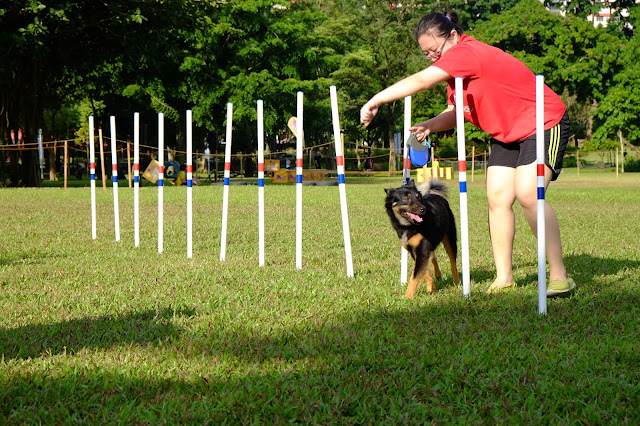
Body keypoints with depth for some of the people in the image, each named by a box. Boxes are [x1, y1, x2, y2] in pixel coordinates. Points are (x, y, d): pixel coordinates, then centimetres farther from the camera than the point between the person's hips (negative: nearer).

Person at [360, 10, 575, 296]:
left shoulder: (468, 53, -25)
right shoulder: (457, 68, 6)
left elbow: (420, 81, -31)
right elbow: (456, 112, 13)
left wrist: (376, 100, -28)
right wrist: (430, 125, -6)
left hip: (543, 124, -10)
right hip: (507, 135, 10)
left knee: (527, 195, -22)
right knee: (497, 198, 0)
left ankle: (559, 277, -16)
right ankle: (504, 279, 4)